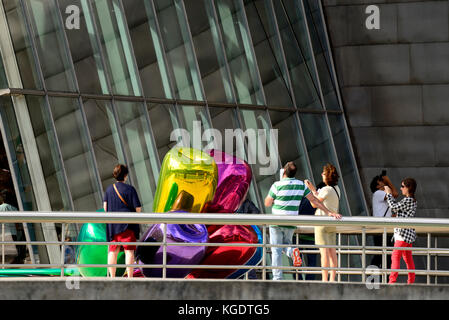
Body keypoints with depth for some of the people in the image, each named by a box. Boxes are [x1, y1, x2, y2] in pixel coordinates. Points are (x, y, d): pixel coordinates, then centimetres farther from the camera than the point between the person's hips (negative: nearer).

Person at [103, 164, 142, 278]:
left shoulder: (109, 189, 5)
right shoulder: (130, 189, -8)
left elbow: (105, 207, 3)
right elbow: (138, 209, -9)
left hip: (112, 225, 4)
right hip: (127, 226, -4)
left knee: (113, 252, 9)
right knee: (129, 251, -3)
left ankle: (112, 277, 9)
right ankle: (129, 277, -8)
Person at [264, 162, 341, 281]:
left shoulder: (277, 185, -12)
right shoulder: (301, 185, 1)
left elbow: (267, 204, -4)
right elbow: (314, 200, 3)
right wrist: (328, 212, 7)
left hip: (276, 223, -4)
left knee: (276, 250, 3)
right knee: (286, 243, 24)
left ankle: (277, 277, -2)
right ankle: (292, 251, -11)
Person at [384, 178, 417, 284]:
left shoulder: (408, 200, -15)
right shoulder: (413, 201, 15)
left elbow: (394, 207, -17)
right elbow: (397, 207, 22)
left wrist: (389, 194, -5)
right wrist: (390, 195, 18)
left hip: (404, 233, -10)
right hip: (408, 234, 10)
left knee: (395, 256, -12)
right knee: (408, 258, 13)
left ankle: (392, 280, -17)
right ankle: (411, 281, 16)